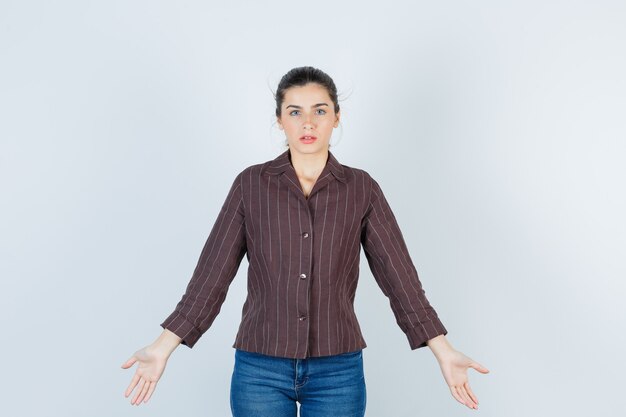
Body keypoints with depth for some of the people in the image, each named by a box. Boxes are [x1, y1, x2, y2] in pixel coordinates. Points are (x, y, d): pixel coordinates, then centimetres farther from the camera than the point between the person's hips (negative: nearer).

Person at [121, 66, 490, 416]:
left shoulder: (362, 189, 0)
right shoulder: (251, 184, -1)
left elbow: (399, 276, -1)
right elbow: (212, 274, -1)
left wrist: (445, 354, -8)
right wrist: (163, 349, -8)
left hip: (337, 372, 0)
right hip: (260, 371, 0)